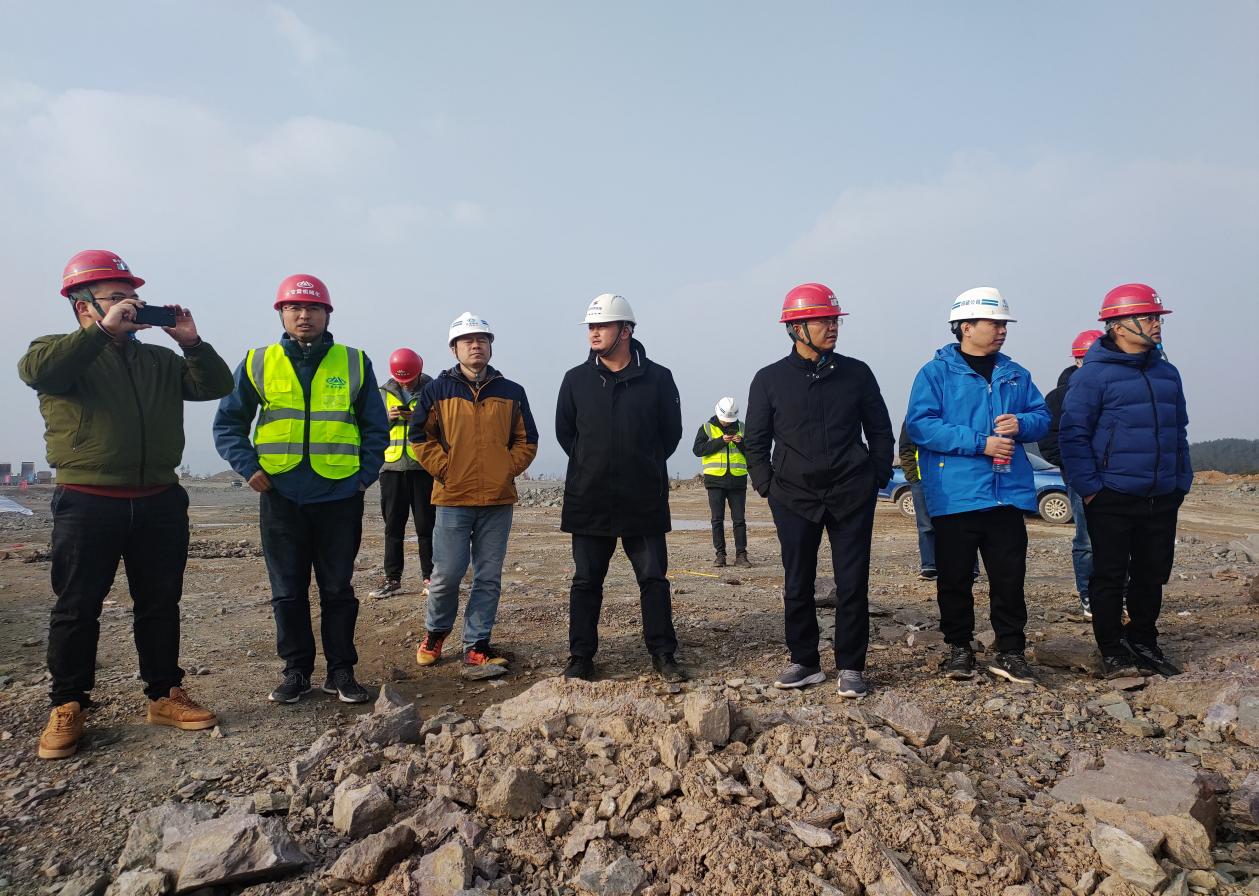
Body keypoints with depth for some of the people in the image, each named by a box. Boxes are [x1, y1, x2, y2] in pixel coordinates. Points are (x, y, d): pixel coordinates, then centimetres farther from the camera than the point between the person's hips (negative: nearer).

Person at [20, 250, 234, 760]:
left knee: (161, 604, 9)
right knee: (77, 608, 4)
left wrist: (191, 342, -6)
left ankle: (164, 696, 21)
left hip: (159, 503, 4)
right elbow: (35, 371, -20)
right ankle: (67, 708, 17)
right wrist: (103, 330, -21)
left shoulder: (160, 360, 14)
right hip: (87, 504, -4)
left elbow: (216, 386, 6)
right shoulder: (60, 353, 3)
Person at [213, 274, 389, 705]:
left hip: (340, 496, -1)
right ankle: (296, 670, 21)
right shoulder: (257, 363, 5)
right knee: (287, 591, 8)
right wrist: (248, 468, -3)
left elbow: (376, 427, 9)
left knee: (338, 589, 7)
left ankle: (341, 670, 18)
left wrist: (365, 475, -1)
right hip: (281, 497, 1)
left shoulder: (355, 363, 4)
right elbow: (228, 424, 10)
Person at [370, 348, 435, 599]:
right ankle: (392, 578, 12)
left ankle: (430, 578, 10)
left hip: (424, 467, -3)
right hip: (392, 466, 3)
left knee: (426, 525, 2)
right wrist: (387, 417, -7)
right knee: (393, 525, 5)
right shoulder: (385, 392, 10)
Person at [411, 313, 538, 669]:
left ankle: (477, 645, 16)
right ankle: (435, 633, 25)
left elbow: (526, 440, 11)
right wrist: (444, 469, -6)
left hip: (499, 500, 2)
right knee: (447, 574, 0)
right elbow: (420, 435, 2)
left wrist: (509, 469, -2)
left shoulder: (511, 392, 9)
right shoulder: (438, 390, 3)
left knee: (489, 577, 5)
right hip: (452, 499, -2)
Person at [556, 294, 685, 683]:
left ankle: (663, 654, 17)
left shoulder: (657, 378, -1)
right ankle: (581, 657, 18)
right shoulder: (576, 379, 3)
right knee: (586, 581, 8)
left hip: (644, 501, -1)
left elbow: (671, 432, 7)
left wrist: (645, 467, 7)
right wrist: (593, 466, 9)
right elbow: (564, 432, 12)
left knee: (654, 578, 5)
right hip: (588, 501, 1)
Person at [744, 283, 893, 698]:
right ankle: (805, 662, 21)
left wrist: (878, 478, 5)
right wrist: (768, 486, 1)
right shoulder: (770, 379, 3)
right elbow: (755, 441, 8)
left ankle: (851, 667, 15)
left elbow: (880, 431, 12)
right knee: (797, 586, 6)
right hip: (794, 498, 0)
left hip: (852, 496, 0)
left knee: (852, 583, 2)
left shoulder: (856, 373, 6)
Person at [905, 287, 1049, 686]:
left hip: (1008, 494, 4)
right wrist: (980, 443, -17)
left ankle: (1010, 651, 17)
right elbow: (919, 424, -13)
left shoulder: (1015, 374, 14)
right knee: (955, 578, 6)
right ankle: (959, 648, 21)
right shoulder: (936, 372, -2)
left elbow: (1042, 416, 18)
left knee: (1010, 577, 5)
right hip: (955, 496, -3)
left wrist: (1021, 423, -7)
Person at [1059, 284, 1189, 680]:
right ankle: (1112, 651, 14)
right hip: (1112, 499, -6)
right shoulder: (1094, 373, -9)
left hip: (1162, 499, 6)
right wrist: (1089, 487, -14)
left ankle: (1144, 644, 28)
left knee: (1152, 575, 13)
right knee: (1110, 577, 2)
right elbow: (1073, 434, -11)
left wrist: (1181, 482, 12)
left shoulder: (1167, 373, 12)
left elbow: (1178, 431, 18)